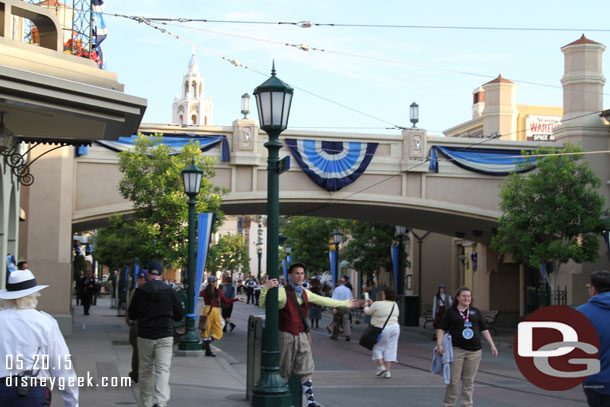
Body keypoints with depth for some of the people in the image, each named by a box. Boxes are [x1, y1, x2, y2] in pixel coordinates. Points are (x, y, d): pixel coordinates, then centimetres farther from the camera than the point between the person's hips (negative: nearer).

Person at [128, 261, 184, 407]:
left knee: (145, 371, 12)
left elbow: (132, 315, 6)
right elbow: (179, 315, 6)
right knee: (163, 369, -6)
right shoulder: (170, 291, -2)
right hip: (165, 336, -1)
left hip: (144, 336, 1)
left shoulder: (139, 291, -2)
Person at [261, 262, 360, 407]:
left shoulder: (305, 293, 11)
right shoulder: (282, 291, -12)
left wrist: (346, 304, 30)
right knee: (284, 373, 3)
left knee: (306, 370, 5)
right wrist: (266, 288, -38)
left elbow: (324, 301, 22)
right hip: (286, 336, -6)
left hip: (302, 336, 6)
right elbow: (263, 304, -20)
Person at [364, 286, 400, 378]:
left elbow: (368, 312, 4)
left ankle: (381, 366, 0)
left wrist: (366, 305, 25)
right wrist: (373, 303, 28)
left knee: (377, 348, 12)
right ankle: (387, 371, 6)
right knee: (390, 349, 7)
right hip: (395, 328, 5)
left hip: (382, 329, -5)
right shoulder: (395, 304, 8)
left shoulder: (377, 304, -12)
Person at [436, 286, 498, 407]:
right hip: (457, 350, -3)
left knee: (469, 380, 5)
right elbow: (442, 329, 1)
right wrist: (439, 344, -12)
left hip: (474, 351, 3)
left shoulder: (476, 312, 13)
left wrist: (492, 345, 6)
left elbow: (484, 329, 14)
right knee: (453, 379, -3)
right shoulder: (451, 312, 4)